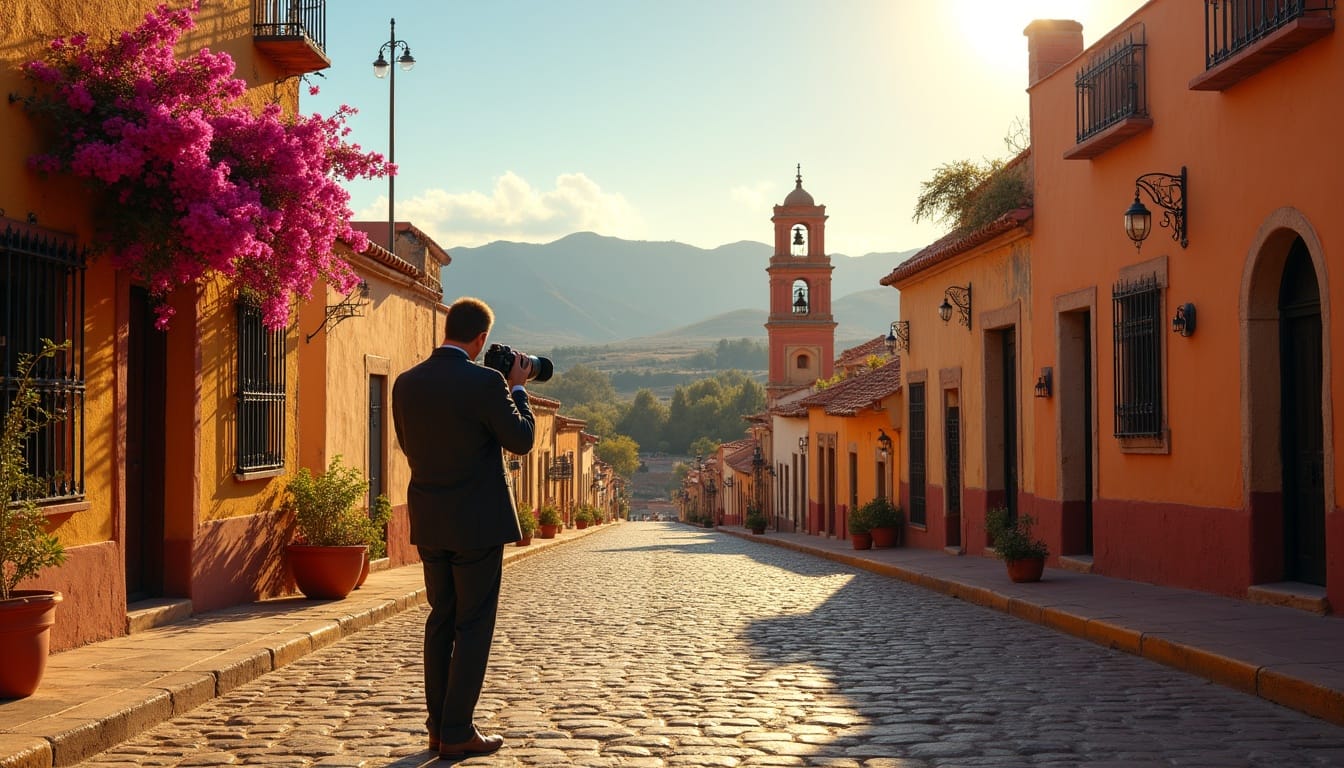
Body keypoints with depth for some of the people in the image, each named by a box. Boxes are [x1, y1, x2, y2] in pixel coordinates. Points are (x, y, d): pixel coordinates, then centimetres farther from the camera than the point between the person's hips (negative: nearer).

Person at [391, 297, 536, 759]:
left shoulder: (406, 384, 2)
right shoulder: (486, 383, -16)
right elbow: (521, 440, -7)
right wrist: (517, 388, 6)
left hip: (429, 524, 6)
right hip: (478, 522, -6)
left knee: (441, 620, 15)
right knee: (473, 625, 2)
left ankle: (438, 726, 20)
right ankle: (456, 733, 3)